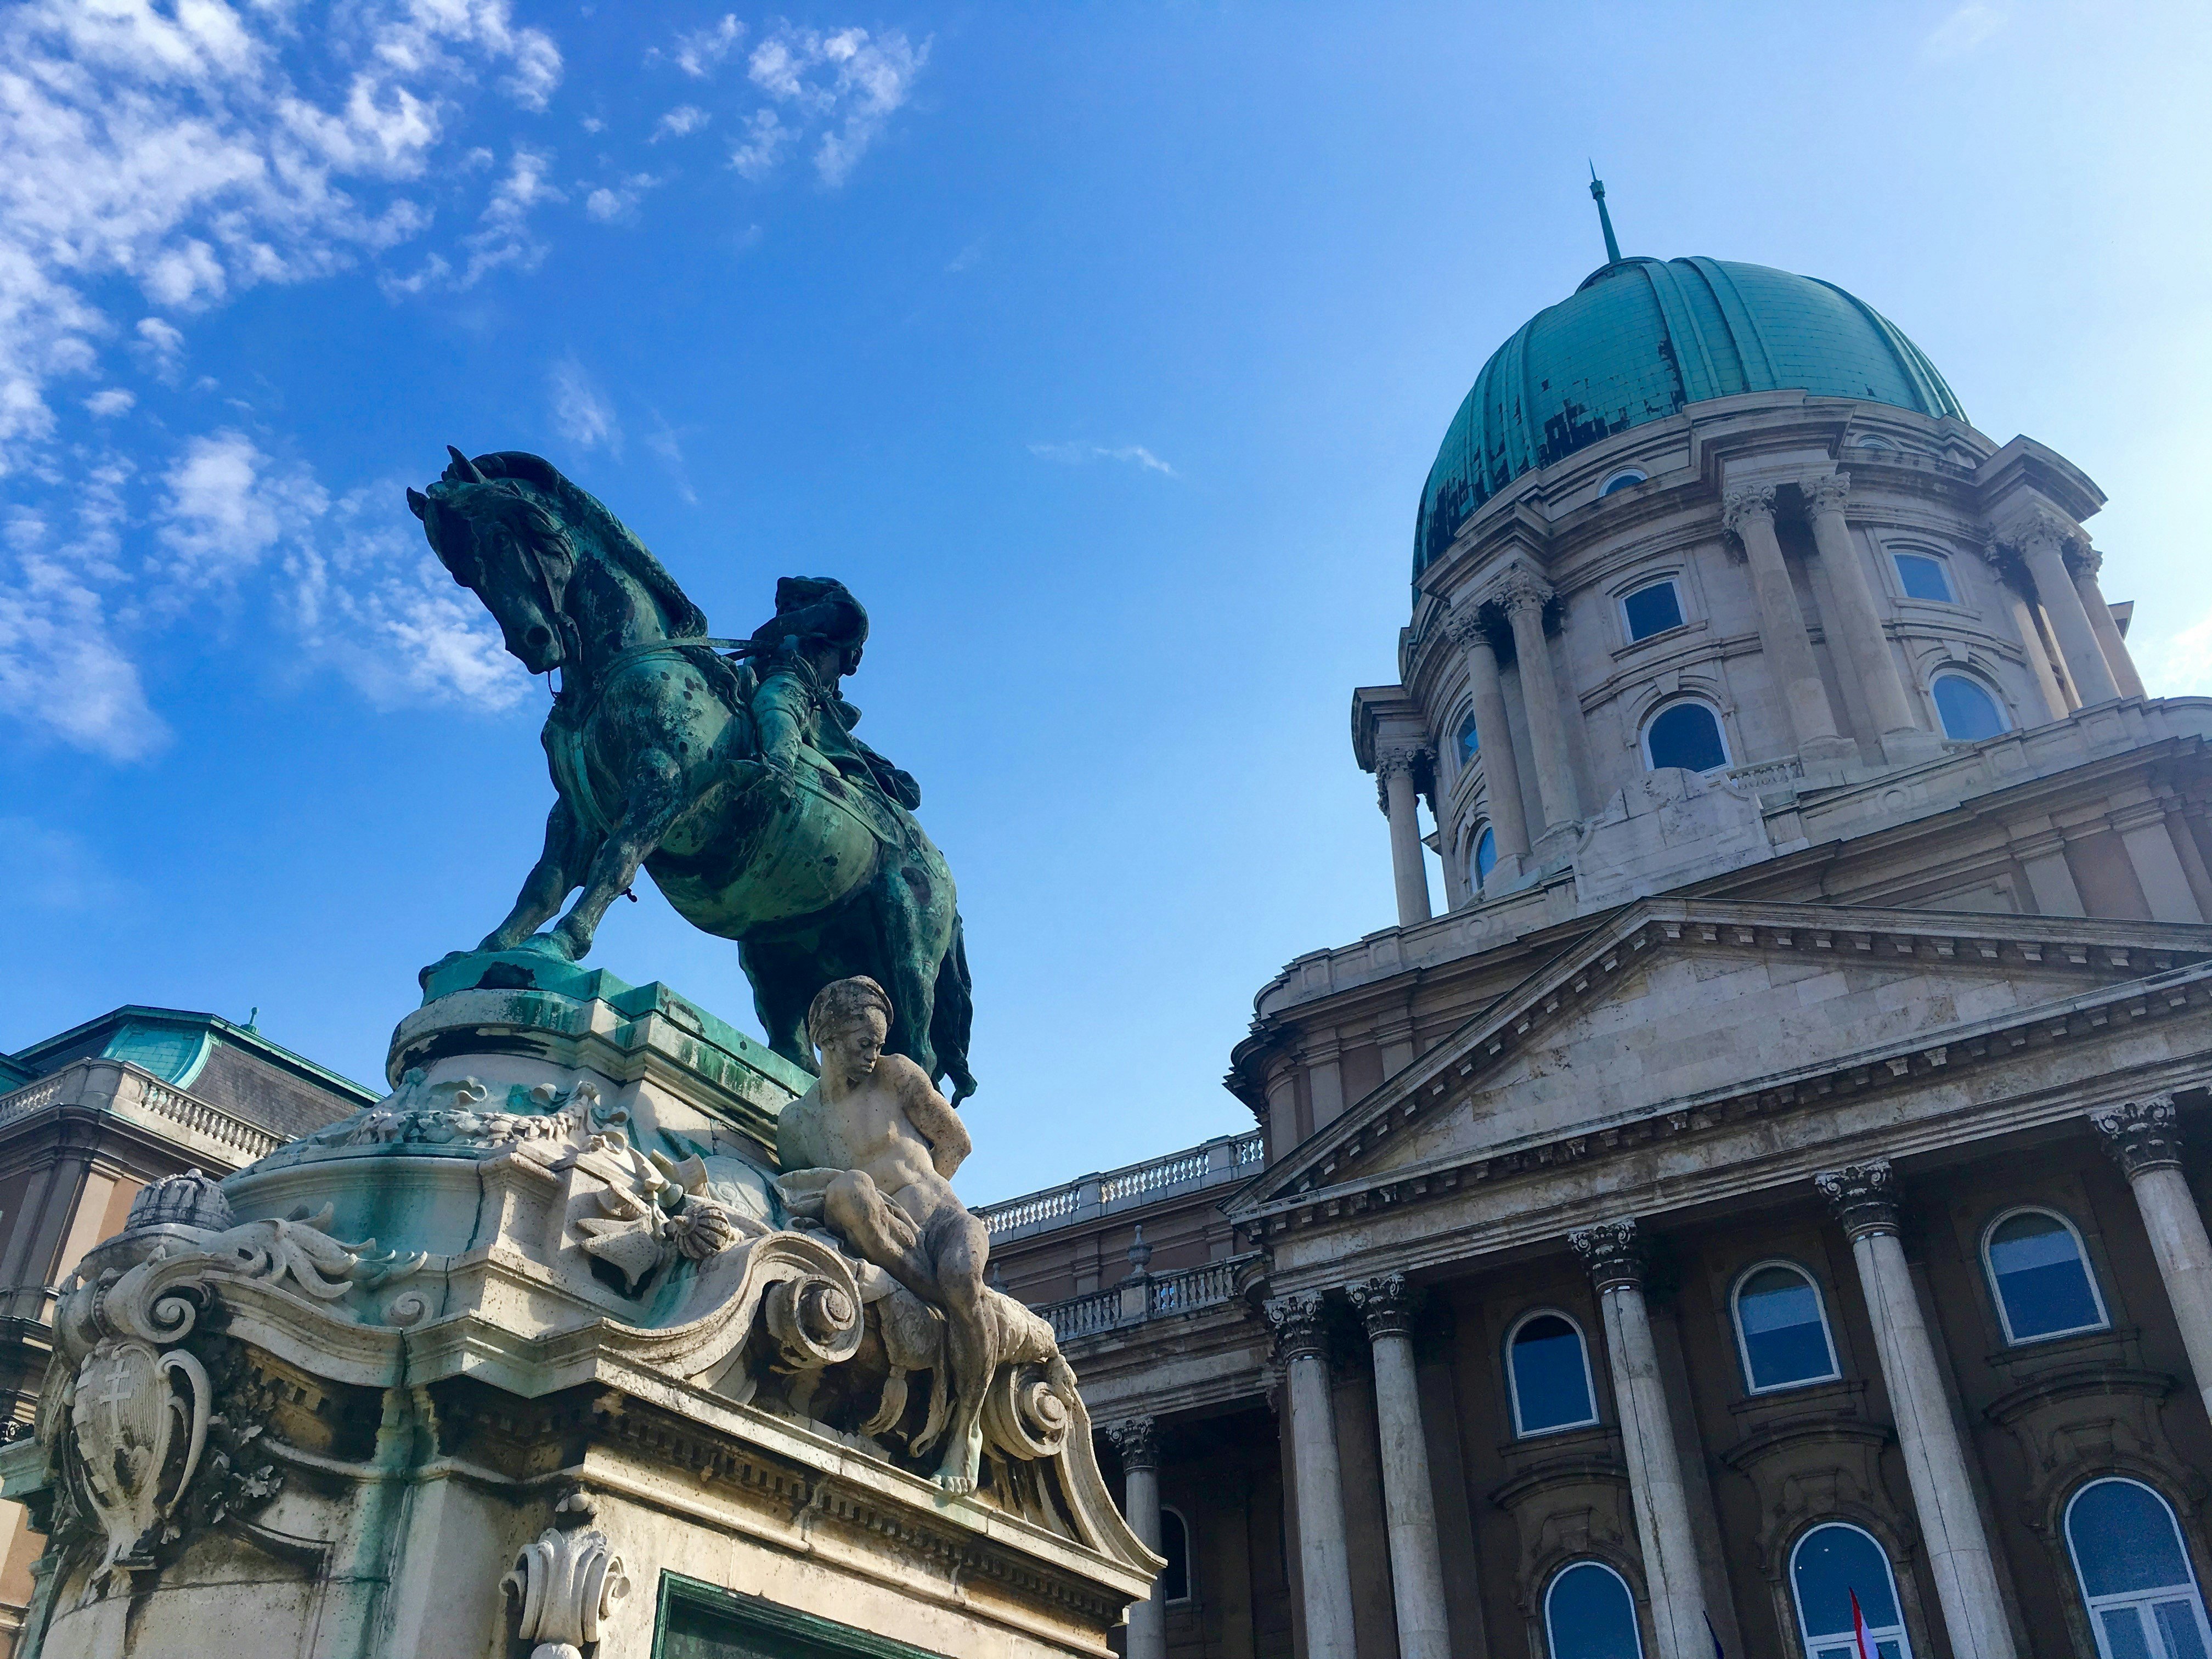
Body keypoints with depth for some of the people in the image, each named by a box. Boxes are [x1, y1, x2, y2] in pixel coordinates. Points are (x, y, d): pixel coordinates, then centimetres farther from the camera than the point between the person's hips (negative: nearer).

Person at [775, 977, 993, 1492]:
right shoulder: (796, 1121, 15)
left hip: (943, 1216, -1)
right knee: (845, 1190, -35)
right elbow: (796, 1193, 17)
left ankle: (964, 1432, -17)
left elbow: (957, 1143, 14)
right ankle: (944, 1310, -28)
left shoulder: (896, 1075, 10)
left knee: (961, 1283, -38)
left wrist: (909, 1186, 6)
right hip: (886, 1242, 1)